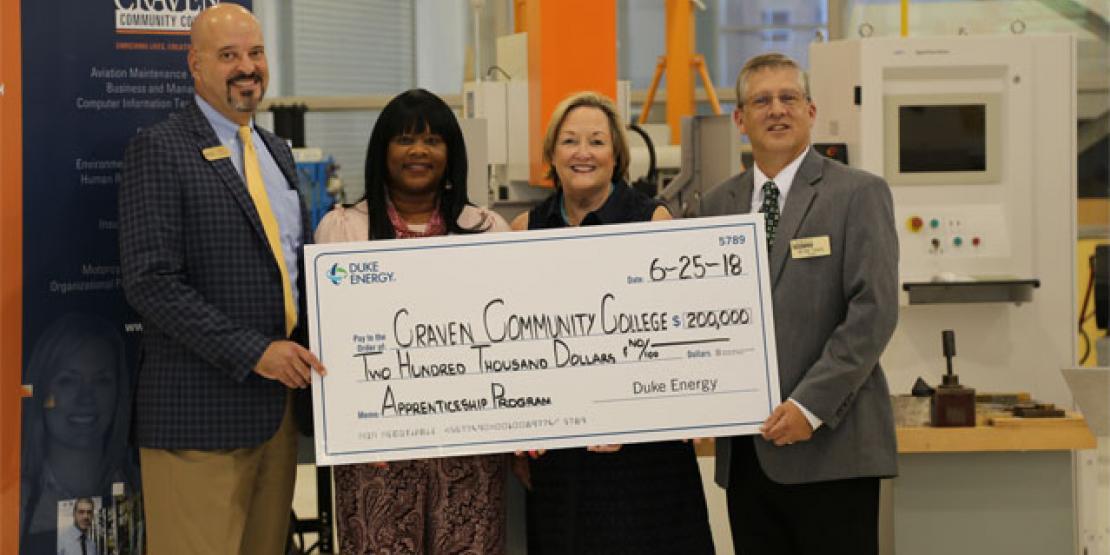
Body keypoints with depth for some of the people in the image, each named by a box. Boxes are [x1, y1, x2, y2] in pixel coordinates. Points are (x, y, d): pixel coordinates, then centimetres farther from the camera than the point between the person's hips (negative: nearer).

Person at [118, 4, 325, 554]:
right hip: (200, 411, -7)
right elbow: (151, 281, -16)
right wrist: (253, 352, -19)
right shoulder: (159, 148, -7)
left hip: (279, 402, 7)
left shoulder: (276, 151, 16)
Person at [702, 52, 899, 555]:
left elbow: (873, 311, -10)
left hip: (830, 444, -5)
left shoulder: (858, 194, -1)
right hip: (744, 451, 5)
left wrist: (811, 406, -16)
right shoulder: (717, 204, 14)